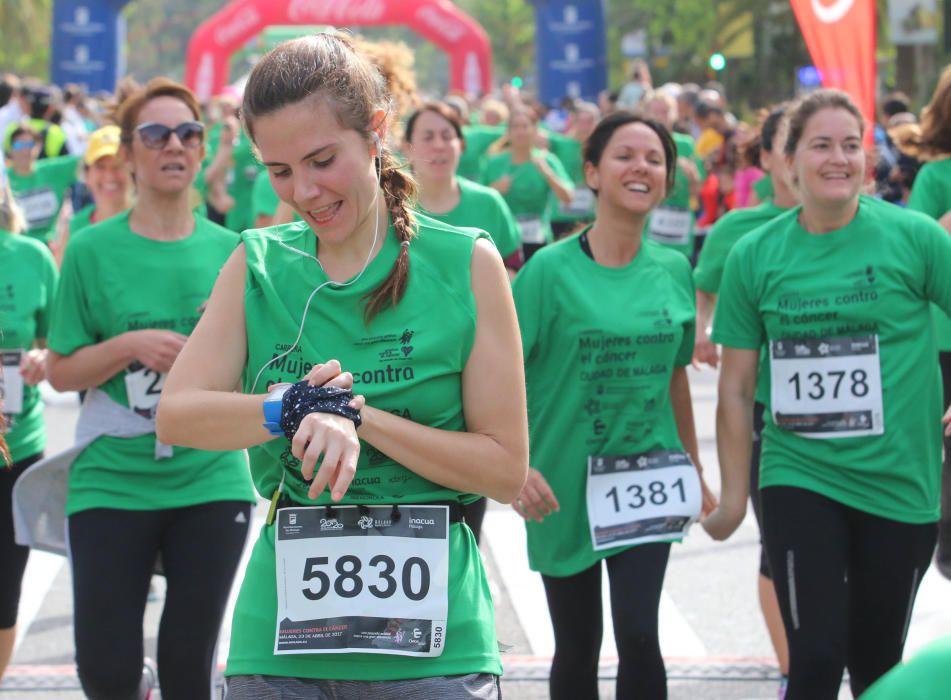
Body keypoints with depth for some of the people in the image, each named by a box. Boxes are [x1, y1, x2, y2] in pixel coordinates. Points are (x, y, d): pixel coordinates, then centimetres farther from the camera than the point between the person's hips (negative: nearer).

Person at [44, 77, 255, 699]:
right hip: (112, 482, -2)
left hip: (212, 482, 2)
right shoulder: (93, 249, -1)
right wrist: (131, 346, -15)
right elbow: (60, 371, 1)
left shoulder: (229, 251, 5)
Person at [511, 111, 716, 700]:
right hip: (565, 482, -2)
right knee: (578, 648, 9)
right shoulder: (551, 270, -9)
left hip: (648, 481, 2)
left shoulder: (674, 271, 3)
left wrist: (696, 473, 18)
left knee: (639, 635, -11)